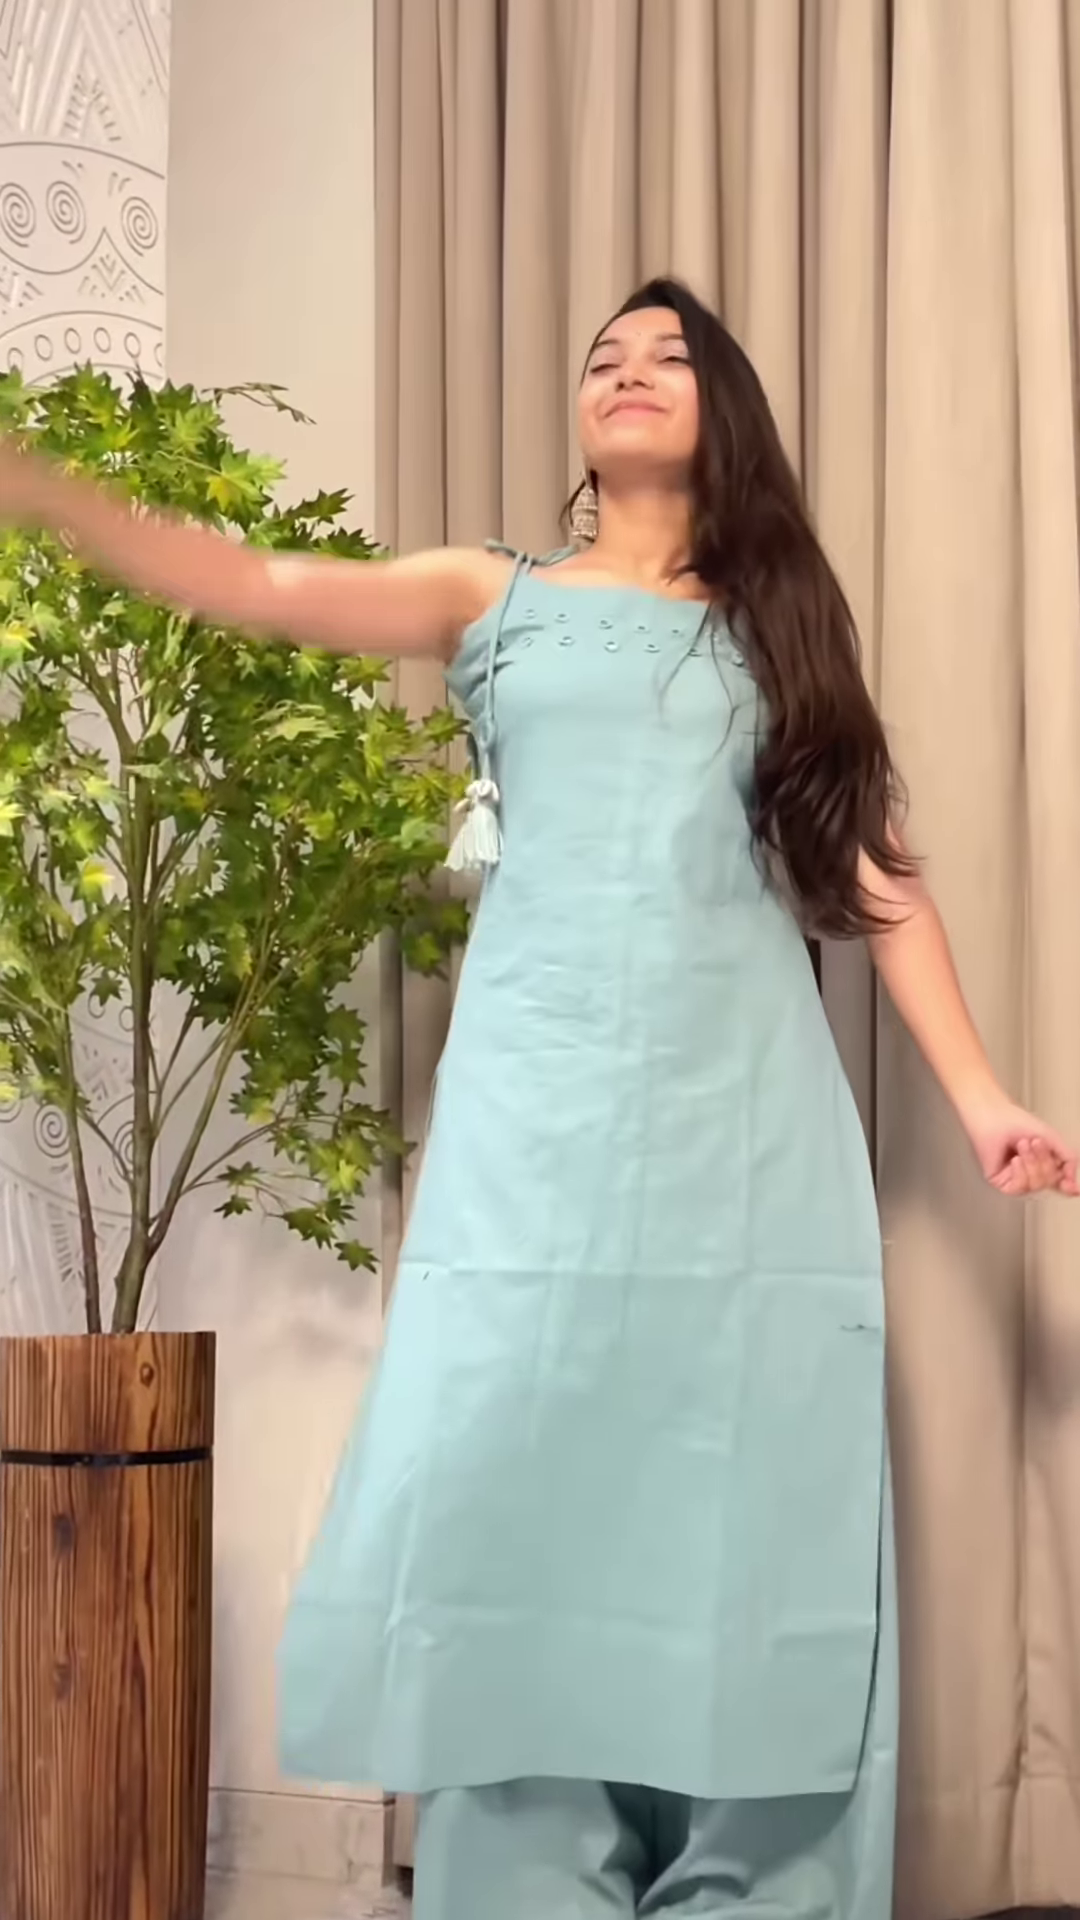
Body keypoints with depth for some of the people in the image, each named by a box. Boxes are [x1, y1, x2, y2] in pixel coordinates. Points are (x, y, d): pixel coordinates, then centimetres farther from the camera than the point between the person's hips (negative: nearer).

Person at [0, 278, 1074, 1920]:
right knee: (524, 1493, -5)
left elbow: (878, 877, 14)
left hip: (747, 1104, 1)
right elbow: (256, 590, 0)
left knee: (744, 1509, -2)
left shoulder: (783, 622, 17)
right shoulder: (496, 599, 14)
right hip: (541, 1104, 0)